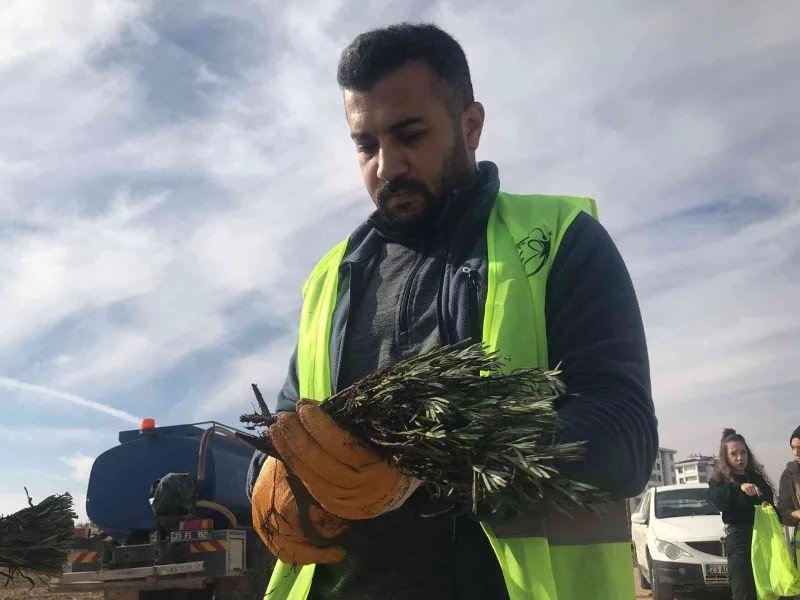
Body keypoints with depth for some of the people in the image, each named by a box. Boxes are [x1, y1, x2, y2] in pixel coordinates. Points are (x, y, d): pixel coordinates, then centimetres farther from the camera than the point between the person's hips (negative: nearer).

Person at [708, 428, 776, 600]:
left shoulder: (757, 478, 16)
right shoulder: (719, 480, 2)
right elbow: (718, 500, -20)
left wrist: (769, 508, -5)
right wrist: (740, 487, -36)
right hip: (739, 541, -4)